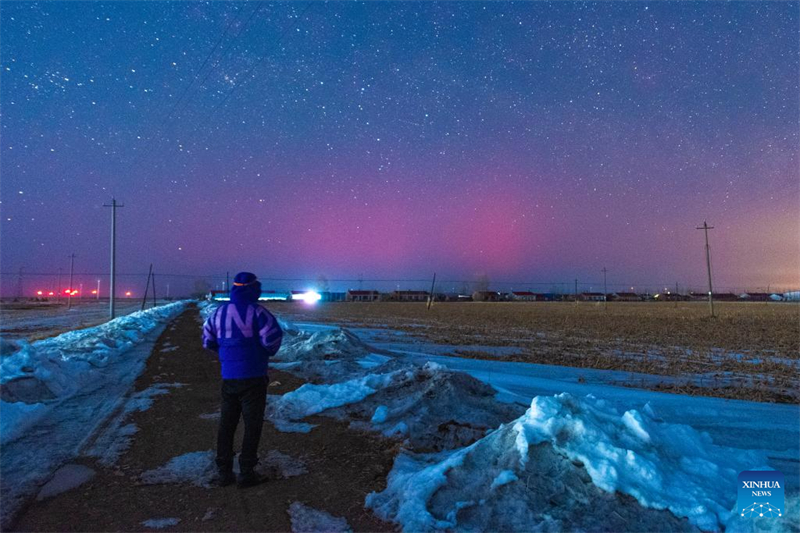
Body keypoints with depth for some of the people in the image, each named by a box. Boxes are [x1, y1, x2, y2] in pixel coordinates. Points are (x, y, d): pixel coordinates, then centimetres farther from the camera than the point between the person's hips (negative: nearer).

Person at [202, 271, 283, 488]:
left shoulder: (219, 312, 6)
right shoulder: (256, 312, -13)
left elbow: (208, 340, 12)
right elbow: (272, 337, -22)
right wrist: (267, 353, -1)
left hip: (228, 378, 6)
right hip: (253, 378, -5)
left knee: (226, 424, 15)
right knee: (252, 425, 5)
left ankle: (224, 472, 22)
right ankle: (246, 474, 9)